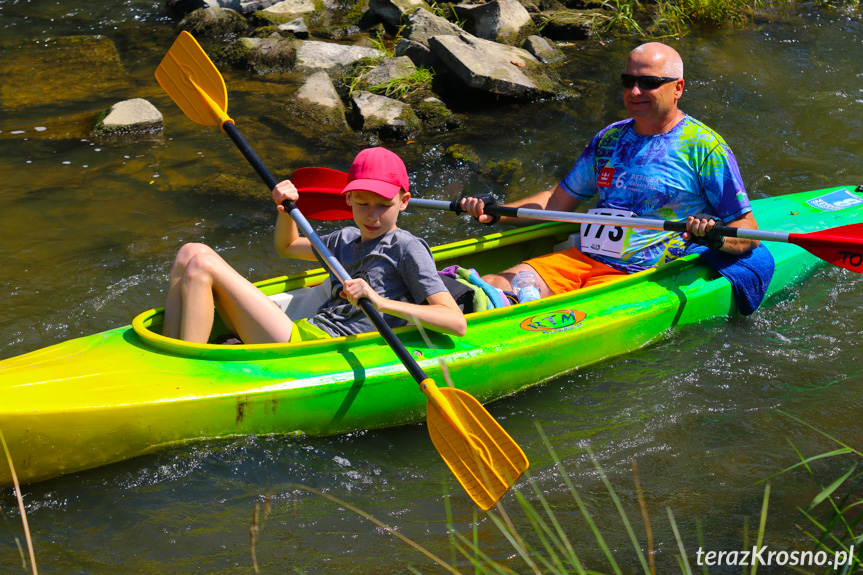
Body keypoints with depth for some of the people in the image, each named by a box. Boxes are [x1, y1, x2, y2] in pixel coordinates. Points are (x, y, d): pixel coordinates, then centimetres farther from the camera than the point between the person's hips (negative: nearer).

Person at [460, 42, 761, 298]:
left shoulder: (704, 146, -3)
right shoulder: (609, 138, 16)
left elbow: (748, 232, -3)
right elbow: (559, 200, 24)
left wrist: (716, 238, -26)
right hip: (581, 260, 7)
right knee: (492, 286, -16)